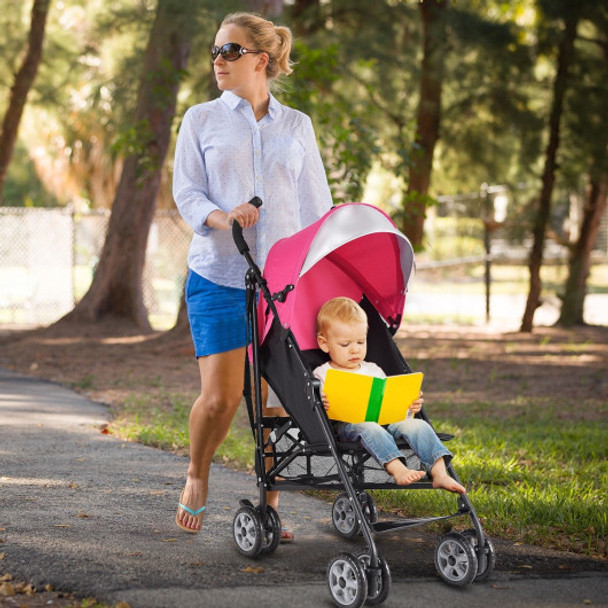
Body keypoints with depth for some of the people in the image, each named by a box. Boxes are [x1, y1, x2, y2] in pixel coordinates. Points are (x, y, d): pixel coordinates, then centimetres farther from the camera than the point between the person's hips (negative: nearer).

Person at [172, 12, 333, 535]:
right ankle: (197, 477, 21)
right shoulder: (202, 119, 8)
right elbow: (186, 190, 0)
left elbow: (317, 206, 12)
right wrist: (222, 218, -21)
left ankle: (270, 506, 13)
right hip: (219, 275, -1)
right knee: (220, 398, -7)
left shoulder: (297, 125, 11)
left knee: (275, 399, 0)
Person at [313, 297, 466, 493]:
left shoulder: (373, 370, 27)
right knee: (369, 428, -38)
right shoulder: (322, 375, 11)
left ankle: (439, 472, -36)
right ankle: (397, 470, -54)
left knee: (417, 425, -22)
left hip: (384, 421, 5)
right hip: (346, 424, -5)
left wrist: (411, 408, 1)